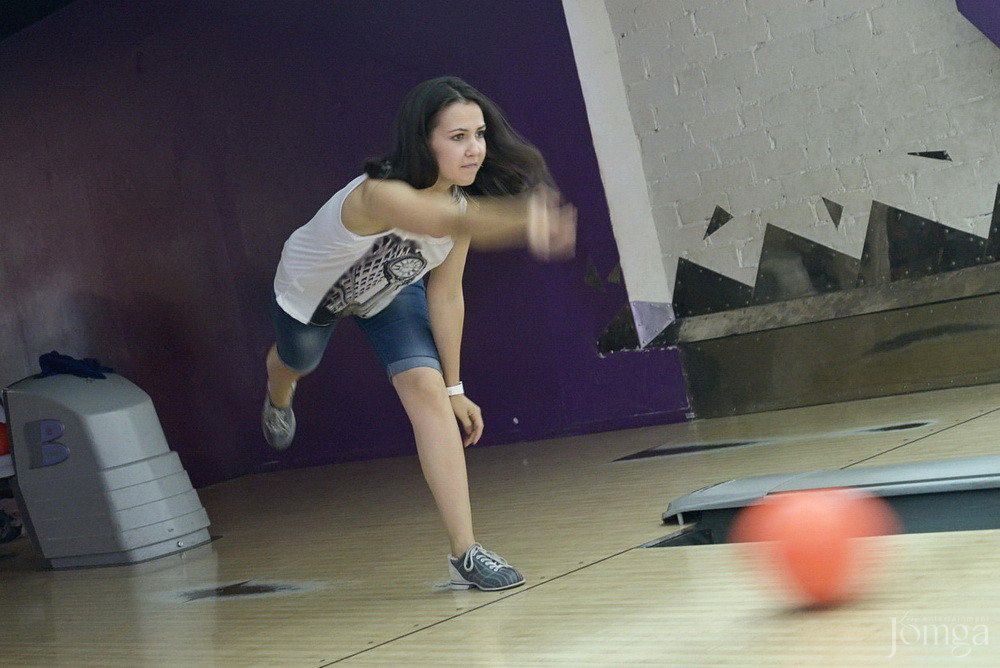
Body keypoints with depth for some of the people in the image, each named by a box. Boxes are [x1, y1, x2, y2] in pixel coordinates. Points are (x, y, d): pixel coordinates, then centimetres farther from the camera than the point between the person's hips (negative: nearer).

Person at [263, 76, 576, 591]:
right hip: (310, 292, -3)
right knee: (297, 362, 28)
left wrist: (453, 387, -10)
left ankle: (464, 554, -18)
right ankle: (277, 399, 71)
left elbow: (446, 296, -14)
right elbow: (451, 221, -70)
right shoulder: (380, 194, -47)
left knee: (427, 390, -19)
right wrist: (526, 218, -89)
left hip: (391, 289, 3)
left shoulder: (459, 199, -26)